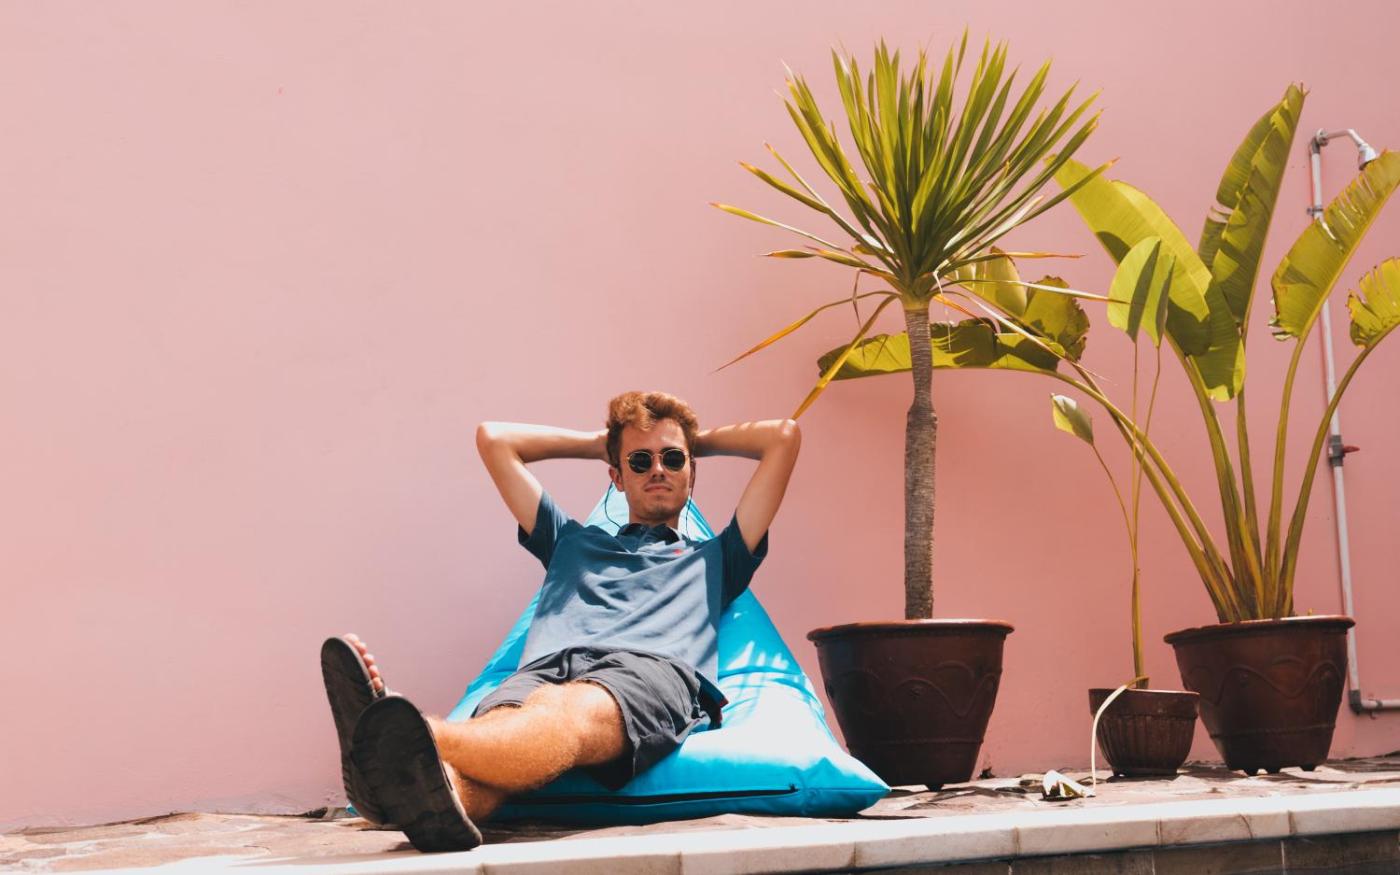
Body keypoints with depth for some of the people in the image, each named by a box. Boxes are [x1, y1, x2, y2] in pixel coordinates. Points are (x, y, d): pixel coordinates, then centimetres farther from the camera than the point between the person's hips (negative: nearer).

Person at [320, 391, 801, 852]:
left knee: (567, 713, -41)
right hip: (545, 669, 3)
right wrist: (596, 442, 52)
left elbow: (784, 435, 35)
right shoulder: (573, 543, 42)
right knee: (499, 729, -37)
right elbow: (493, 438, 46)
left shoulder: (713, 558, 37)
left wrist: (703, 440, 49)